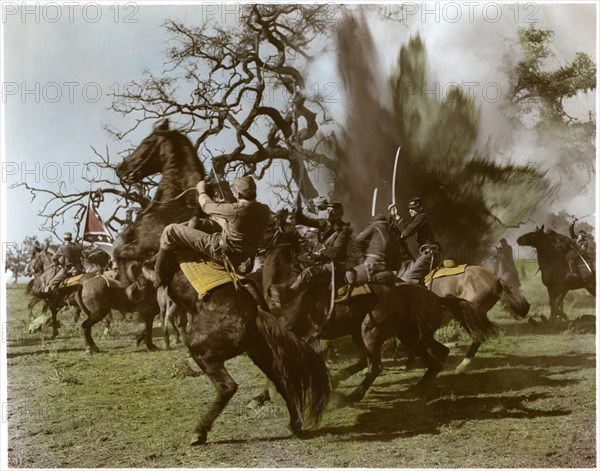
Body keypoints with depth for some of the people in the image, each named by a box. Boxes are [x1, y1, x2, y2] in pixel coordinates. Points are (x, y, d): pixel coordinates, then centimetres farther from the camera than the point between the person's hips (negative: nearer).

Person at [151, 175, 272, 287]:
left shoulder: (235, 211, -30)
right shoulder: (265, 210, -9)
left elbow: (207, 206, -10)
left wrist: (201, 190, 12)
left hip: (223, 253, -9)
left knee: (170, 231, -3)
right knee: (195, 222, 22)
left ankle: (160, 279, 13)